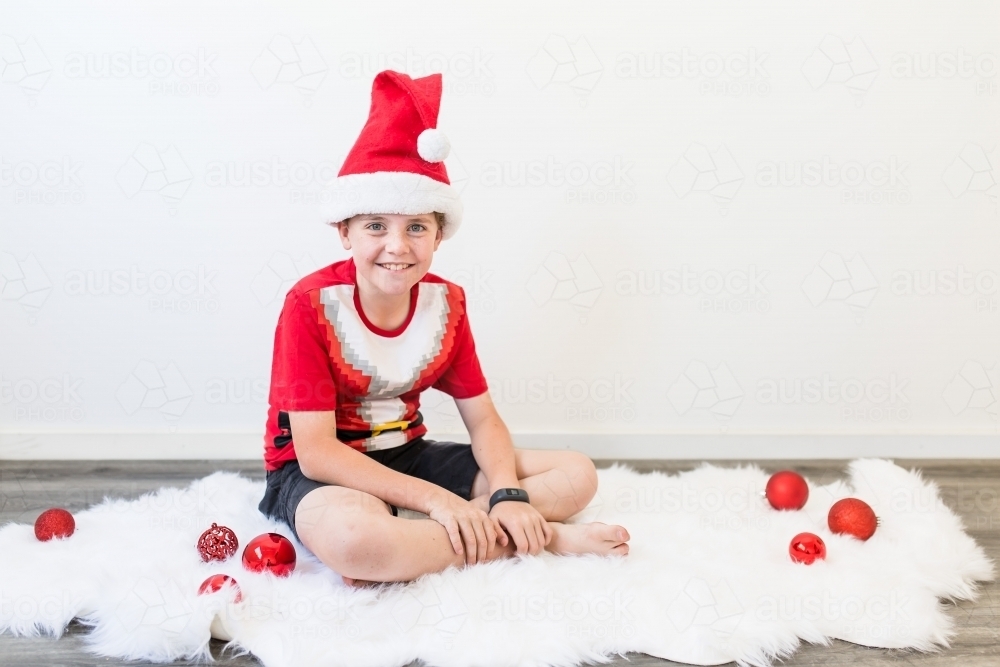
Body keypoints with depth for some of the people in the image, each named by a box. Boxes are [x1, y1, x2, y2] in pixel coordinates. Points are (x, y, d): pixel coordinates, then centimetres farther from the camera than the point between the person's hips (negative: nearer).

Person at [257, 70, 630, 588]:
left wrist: (508, 496, -22)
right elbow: (316, 451, -23)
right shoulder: (311, 304, -20)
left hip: (405, 456, 6)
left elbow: (483, 419, -1)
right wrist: (435, 498, -28)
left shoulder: (445, 302, -4)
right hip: (321, 471, -5)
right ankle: (539, 537, -23)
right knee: (352, 538, -43)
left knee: (577, 475, -5)